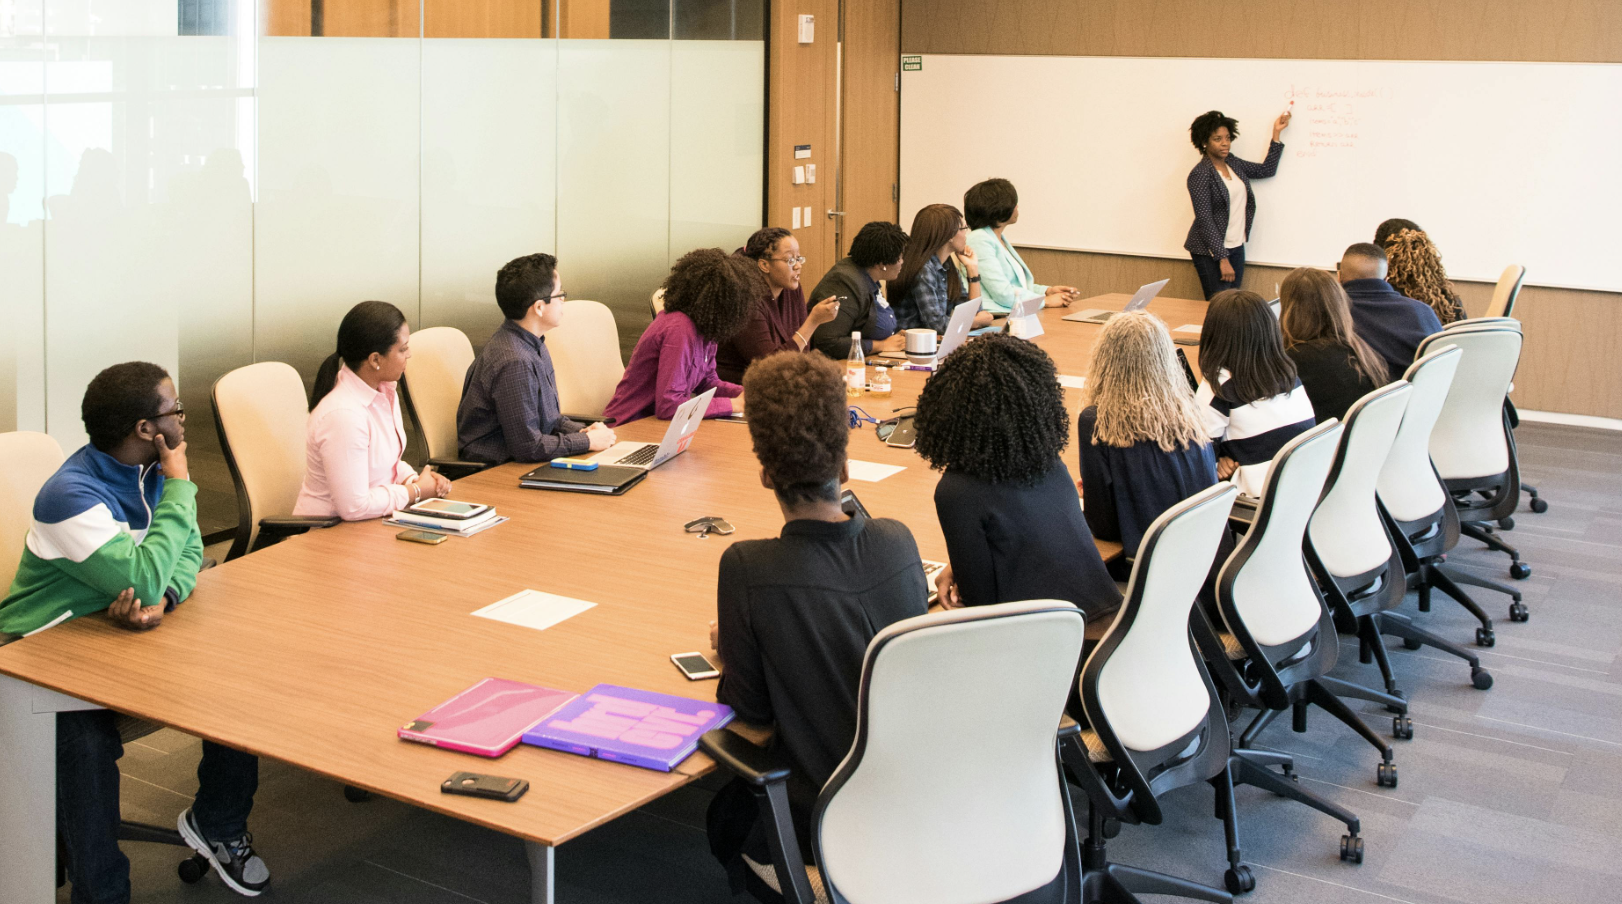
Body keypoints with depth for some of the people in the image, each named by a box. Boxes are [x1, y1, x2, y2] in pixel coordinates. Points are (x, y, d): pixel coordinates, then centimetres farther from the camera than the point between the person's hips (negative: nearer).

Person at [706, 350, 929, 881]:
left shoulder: (746, 570, -24)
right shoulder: (897, 542, -10)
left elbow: (749, 707, -13)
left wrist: (726, 647, 9)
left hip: (826, 822, -5)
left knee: (725, 815, 28)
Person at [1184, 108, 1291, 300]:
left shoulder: (1232, 163, 9)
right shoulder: (1199, 174, -14)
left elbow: (1266, 170, 21)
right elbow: (1205, 220, -16)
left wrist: (1276, 133, 16)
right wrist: (1222, 259, -19)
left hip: (1236, 248, 7)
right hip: (1211, 251, -7)